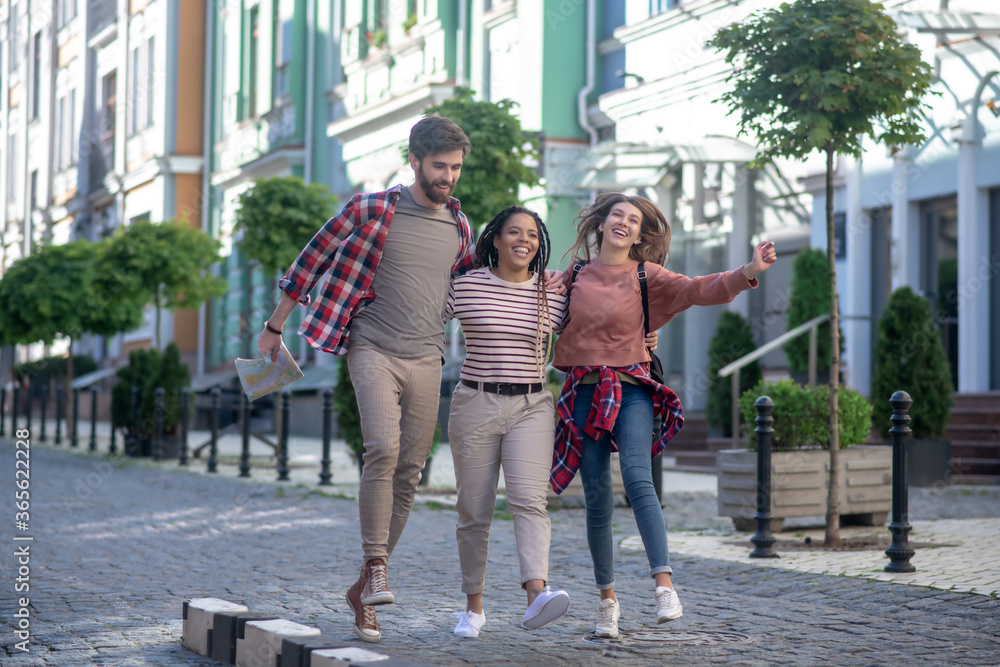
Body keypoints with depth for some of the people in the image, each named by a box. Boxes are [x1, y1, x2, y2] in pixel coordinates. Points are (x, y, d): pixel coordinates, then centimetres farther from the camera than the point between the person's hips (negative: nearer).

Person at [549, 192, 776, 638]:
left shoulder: (647, 276, 5)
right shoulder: (574, 277, 11)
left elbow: (698, 290, -10)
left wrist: (748, 272, -24)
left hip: (631, 391, -2)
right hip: (584, 393, 2)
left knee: (637, 477, -24)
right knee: (597, 498, 2)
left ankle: (664, 585, -28)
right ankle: (607, 599, 12)